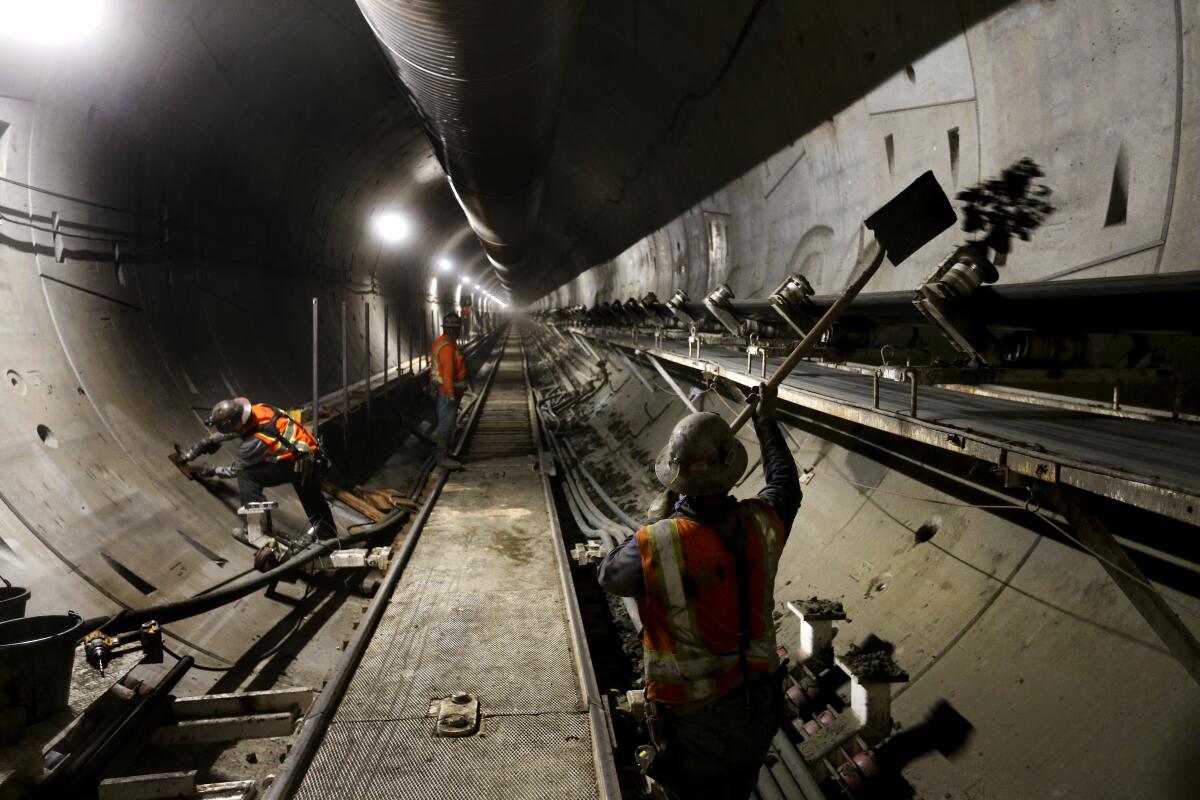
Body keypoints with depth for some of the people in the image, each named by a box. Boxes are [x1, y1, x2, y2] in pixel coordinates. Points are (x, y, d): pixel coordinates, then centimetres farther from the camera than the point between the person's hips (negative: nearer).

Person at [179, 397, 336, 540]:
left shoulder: (254, 443, -22)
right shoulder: (256, 410, -6)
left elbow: (234, 470, -3)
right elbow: (234, 430, 16)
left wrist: (213, 471, 15)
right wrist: (205, 442, 18)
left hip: (296, 467, -8)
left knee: (247, 475, -5)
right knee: (314, 502, 26)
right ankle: (330, 540, 40)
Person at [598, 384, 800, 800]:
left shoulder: (656, 546, -30)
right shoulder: (760, 524, -18)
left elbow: (609, 574, -7)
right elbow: (785, 487, 7)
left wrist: (657, 515, 0)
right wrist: (767, 422, 19)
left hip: (695, 718, -4)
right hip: (758, 701, 4)